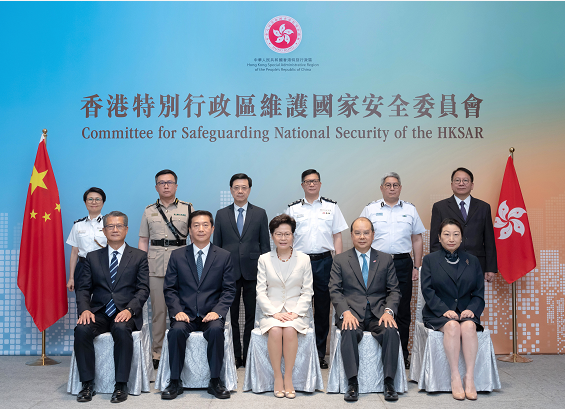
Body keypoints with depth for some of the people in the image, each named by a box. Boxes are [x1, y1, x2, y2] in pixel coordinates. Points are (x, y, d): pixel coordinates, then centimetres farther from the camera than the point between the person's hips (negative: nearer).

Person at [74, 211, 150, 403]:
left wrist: (129, 310, -18)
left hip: (125, 313, -2)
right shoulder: (93, 257, 16)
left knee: (122, 329, -35)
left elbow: (143, 289, 0)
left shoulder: (139, 256, 9)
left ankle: (121, 385, -24)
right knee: (82, 329, -29)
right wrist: (84, 309, -11)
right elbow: (83, 288, 10)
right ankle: (87, 384, -16)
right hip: (99, 313, 2)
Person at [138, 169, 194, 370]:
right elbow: (143, 241, 14)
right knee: (158, 308, 3)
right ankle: (157, 352, 12)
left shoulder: (188, 208, 8)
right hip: (155, 264, 1)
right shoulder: (149, 211, 13)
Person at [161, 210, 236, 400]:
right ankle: (175, 382, -15)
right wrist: (177, 311, -10)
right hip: (185, 313, 1)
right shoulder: (177, 256, 9)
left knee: (216, 329, -33)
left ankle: (215, 381, -17)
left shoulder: (224, 256, 7)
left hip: (211, 314, -1)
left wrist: (217, 311, -12)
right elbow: (169, 288, 6)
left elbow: (229, 290, 4)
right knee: (176, 330, -31)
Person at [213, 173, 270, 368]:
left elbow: (265, 244, 5)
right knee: (231, 316, 5)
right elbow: (216, 245, 8)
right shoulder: (221, 214, 8)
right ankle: (234, 355, 14)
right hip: (229, 272, 1)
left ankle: (249, 355, 13)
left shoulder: (260, 213, 6)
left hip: (253, 272, 0)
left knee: (252, 316, 4)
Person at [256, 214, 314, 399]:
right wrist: (275, 313, -11)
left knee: (289, 330, -31)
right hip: (271, 311, 0)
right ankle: (277, 377, -16)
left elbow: (307, 292, 5)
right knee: (275, 330, -31)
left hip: (296, 312, 0)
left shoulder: (303, 259, 7)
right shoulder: (264, 259, 7)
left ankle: (288, 377, -18)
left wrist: (295, 313, -10)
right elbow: (261, 292, 3)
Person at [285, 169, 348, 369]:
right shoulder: (293, 209, 8)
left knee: (323, 308, 4)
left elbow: (337, 236, 8)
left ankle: (320, 353, 14)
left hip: (324, 261, 0)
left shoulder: (331, 206, 8)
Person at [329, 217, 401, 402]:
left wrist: (388, 311, -9)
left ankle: (389, 383, -21)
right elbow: (334, 290, 3)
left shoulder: (385, 259, 15)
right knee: (349, 331, -34)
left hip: (378, 313, 1)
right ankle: (352, 383, -25)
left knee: (391, 331, -30)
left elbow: (394, 290, 10)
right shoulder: (340, 260, 11)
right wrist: (345, 312, -15)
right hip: (352, 312, -1)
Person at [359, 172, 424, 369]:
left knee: (402, 312, 4)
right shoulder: (370, 209, 7)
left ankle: (402, 355, 13)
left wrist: (416, 267, 6)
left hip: (402, 264, 1)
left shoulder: (410, 209, 11)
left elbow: (417, 239, 12)